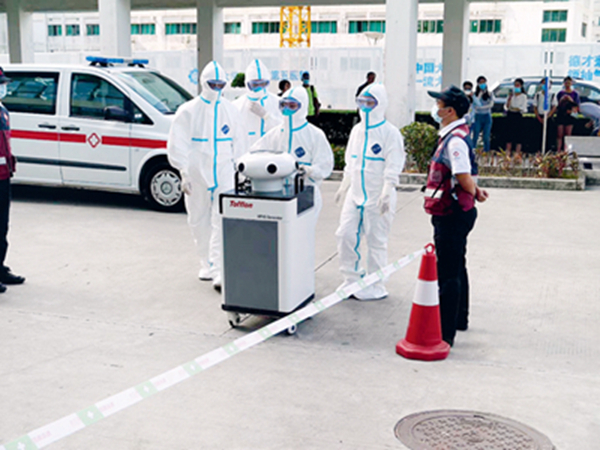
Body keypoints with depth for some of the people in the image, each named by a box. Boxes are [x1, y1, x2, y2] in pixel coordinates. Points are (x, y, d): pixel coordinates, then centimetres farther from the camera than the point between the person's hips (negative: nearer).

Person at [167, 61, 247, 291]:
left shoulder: (231, 111, 7)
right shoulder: (188, 111, 0)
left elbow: (239, 142, 14)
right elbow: (178, 145, -1)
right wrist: (184, 173, -6)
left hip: (224, 174, 0)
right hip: (197, 174, 0)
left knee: (222, 222, -11)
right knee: (199, 222, 9)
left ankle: (218, 271, -14)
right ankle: (206, 264, 26)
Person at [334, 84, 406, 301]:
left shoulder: (390, 133, -9)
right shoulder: (357, 130, 12)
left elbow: (393, 168, -13)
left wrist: (386, 194, -21)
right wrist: (343, 186, 20)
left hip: (377, 197, -6)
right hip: (356, 193, 7)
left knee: (376, 240, 1)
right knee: (345, 235, 3)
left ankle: (376, 287, 13)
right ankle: (352, 280, 17)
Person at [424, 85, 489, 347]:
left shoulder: (455, 140, -22)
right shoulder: (453, 136, 12)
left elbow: (465, 179, -26)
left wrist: (474, 193, -6)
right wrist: (476, 192, 3)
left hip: (452, 215, -11)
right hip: (454, 214, 11)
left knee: (448, 275, -6)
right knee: (457, 269, 23)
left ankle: (445, 334, 0)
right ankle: (459, 319, 39)